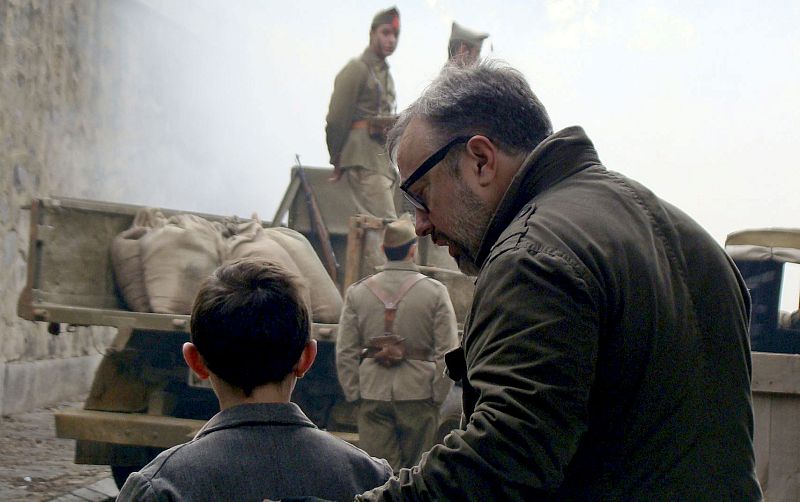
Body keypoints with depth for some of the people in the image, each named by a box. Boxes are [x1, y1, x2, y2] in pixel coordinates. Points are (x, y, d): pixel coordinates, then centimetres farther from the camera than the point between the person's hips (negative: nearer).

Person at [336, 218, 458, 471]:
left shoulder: (357, 292, 4)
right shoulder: (435, 292, -3)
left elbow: (345, 352, 4)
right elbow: (448, 352, -6)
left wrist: (354, 393, 10)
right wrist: (438, 396, 2)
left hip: (372, 395, 2)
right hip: (418, 395, -2)